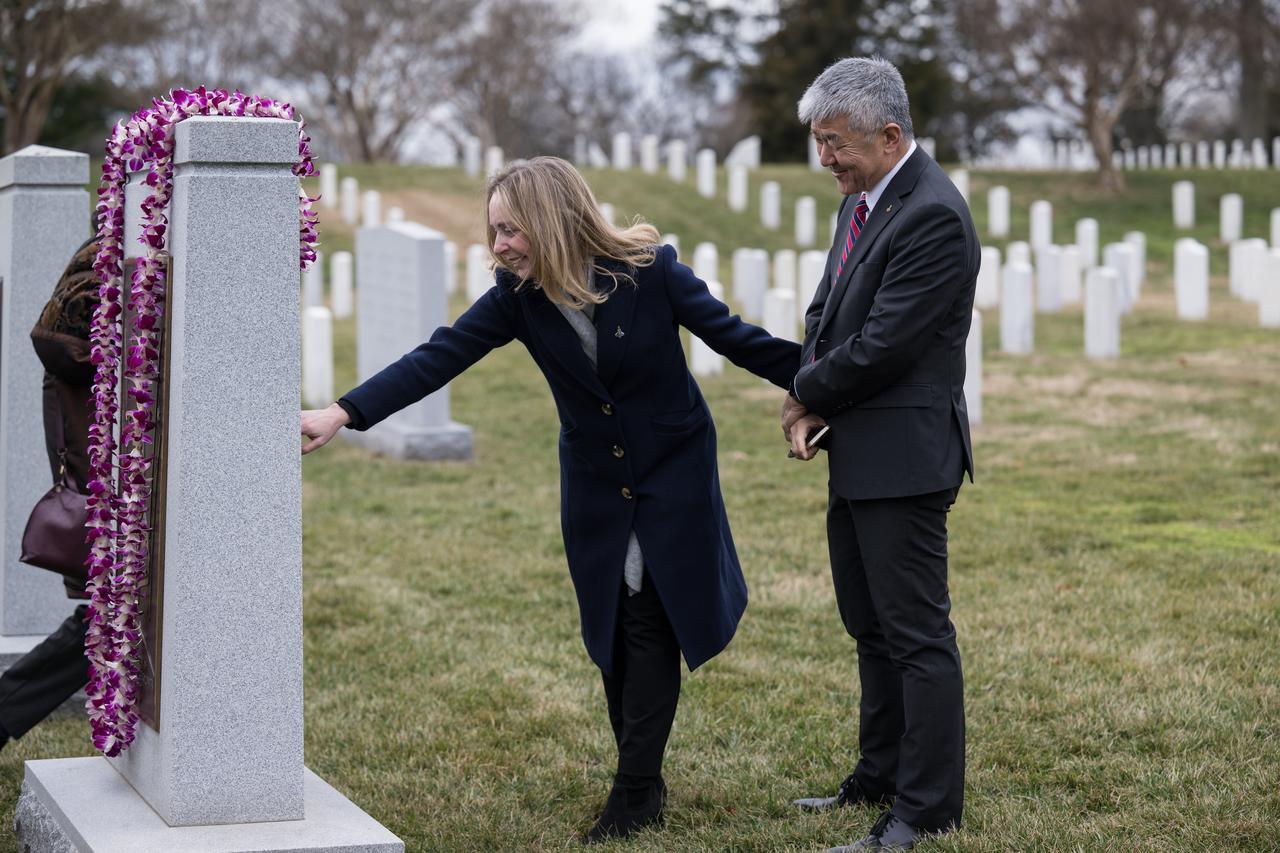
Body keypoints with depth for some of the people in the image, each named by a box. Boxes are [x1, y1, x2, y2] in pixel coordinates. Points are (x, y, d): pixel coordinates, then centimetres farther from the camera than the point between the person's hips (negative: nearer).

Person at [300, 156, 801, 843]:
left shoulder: (651, 270, -20)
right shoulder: (519, 296, -11)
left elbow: (735, 337, -10)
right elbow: (438, 358, -17)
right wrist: (342, 413, -27)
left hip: (672, 474, -4)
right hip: (596, 483, 4)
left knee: (651, 623, -4)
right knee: (612, 630, 8)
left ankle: (635, 789, 3)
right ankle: (643, 783, 22)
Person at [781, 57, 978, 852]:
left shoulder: (934, 216, -20)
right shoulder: (864, 201, 12)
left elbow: (881, 346, -22)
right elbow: (827, 315, 15)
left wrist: (807, 394, -6)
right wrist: (811, 406, -2)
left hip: (903, 455, -10)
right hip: (859, 456, 10)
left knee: (916, 632, -3)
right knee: (873, 627, 18)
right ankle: (881, 780, 31)